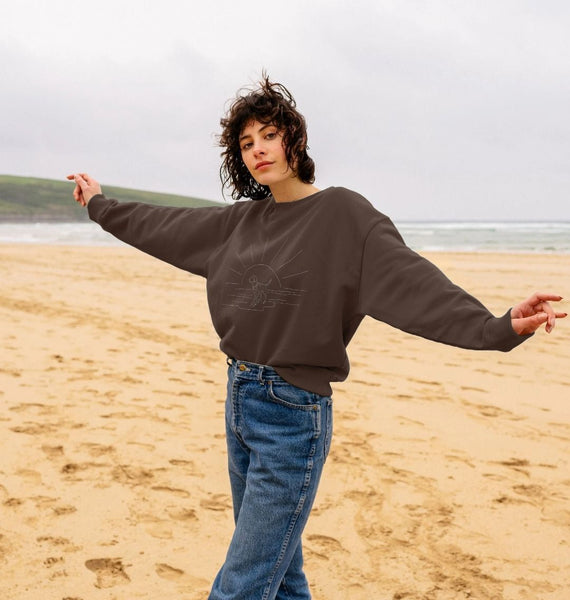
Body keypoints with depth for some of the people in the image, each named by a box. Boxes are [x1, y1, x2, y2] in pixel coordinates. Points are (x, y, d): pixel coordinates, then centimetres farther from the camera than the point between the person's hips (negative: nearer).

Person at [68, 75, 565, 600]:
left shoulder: (343, 213, -10)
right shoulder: (241, 220, 9)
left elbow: (412, 281, -21)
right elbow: (162, 228, 22)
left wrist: (499, 328, -35)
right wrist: (99, 203, 33)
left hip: (292, 415, -6)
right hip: (238, 401, 7)